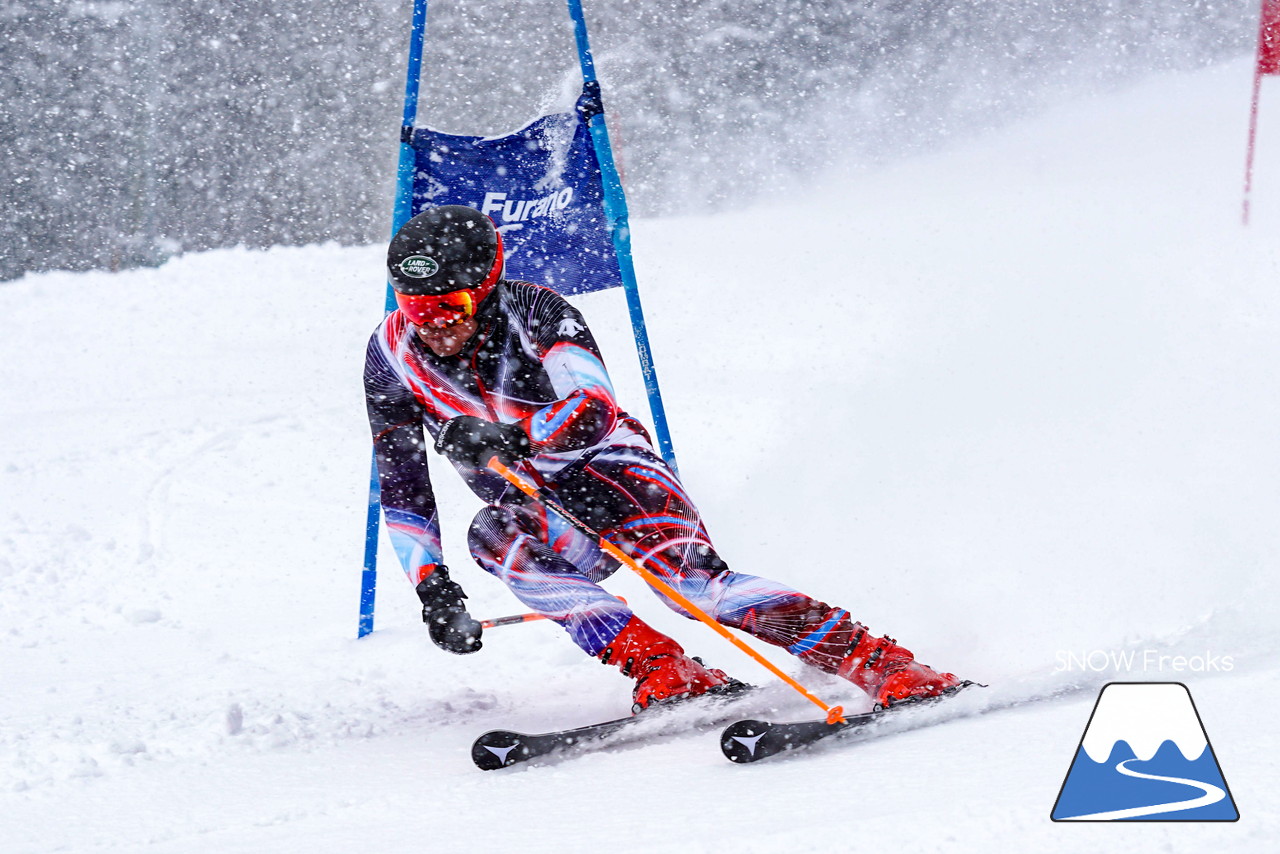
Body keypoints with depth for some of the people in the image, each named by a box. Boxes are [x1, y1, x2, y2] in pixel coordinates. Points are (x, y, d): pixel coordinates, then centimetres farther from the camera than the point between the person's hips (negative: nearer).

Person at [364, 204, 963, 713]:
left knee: (691, 576, -30)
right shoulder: (393, 355, -8)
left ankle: (882, 664, -34)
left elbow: (595, 410, -35)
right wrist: (431, 585, -15)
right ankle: (663, 671, -37)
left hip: (610, 471, -4)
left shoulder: (533, 311, -20)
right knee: (493, 537, -32)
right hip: (531, 507, 4)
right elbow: (401, 492, -2)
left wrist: (513, 436, -53)